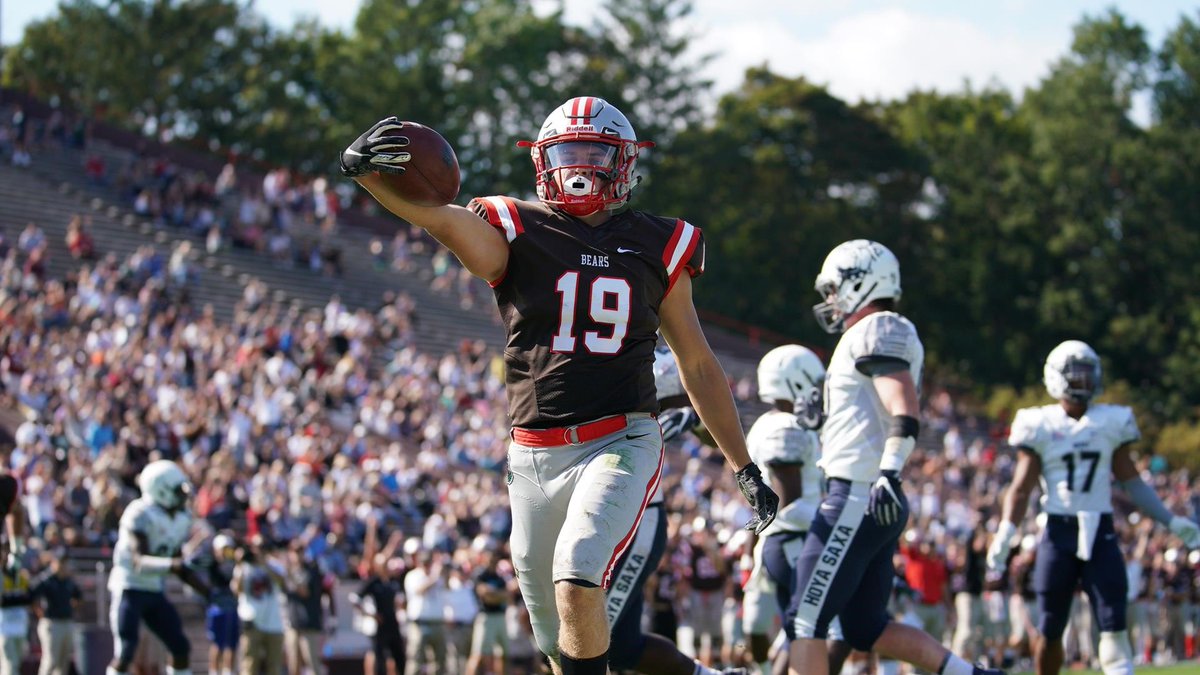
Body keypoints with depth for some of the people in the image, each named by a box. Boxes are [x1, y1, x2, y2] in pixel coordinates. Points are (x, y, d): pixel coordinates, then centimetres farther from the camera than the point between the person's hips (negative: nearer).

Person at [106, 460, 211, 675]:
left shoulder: (182, 518, 6)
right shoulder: (141, 515, -19)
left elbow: (180, 568, 14)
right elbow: (139, 562, -28)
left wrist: (208, 591, 9)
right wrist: (171, 565, -43)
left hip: (156, 592, 8)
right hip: (130, 588, -8)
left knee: (181, 648, 3)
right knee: (125, 652, -13)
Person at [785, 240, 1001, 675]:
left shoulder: (875, 331, -9)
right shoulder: (884, 333, 22)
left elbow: (906, 411, -22)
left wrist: (889, 473, -32)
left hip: (859, 499, -10)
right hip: (873, 504, 10)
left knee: (805, 617, -8)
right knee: (867, 629, 13)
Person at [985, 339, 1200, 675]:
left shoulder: (1111, 423, 7)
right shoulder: (1040, 427, 0)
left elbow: (1130, 481, 14)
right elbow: (1021, 488, -1)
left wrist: (1172, 521, 11)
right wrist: (1004, 535, -15)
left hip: (1100, 533, 1)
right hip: (1059, 532, -1)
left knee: (1114, 623, -9)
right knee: (1050, 631, 3)